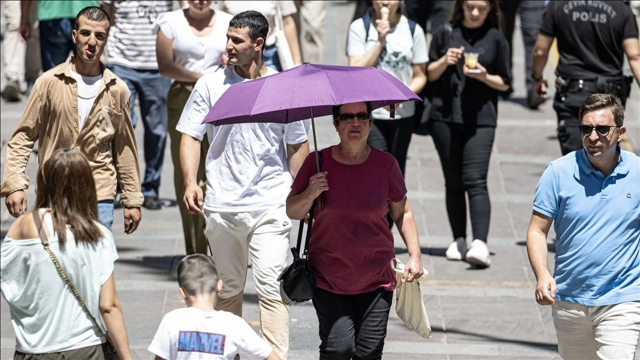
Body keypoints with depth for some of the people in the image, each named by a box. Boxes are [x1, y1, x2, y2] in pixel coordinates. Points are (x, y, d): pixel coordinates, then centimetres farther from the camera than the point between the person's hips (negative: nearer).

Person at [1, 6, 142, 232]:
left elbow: (125, 147, 11)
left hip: (100, 198, 1)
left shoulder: (117, 90, 4)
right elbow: (23, 137, 0)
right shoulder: (50, 82, -1)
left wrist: (132, 200, 11)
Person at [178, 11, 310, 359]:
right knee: (227, 288, 13)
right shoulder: (210, 85, 4)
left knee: (270, 285, -12)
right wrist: (190, 182, -9)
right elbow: (190, 136, 6)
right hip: (222, 205, 2)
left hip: (271, 204, -2)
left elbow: (297, 145, 9)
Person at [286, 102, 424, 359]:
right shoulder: (317, 162, -2)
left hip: (376, 279, 1)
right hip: (328, 277, -1)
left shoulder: (385, 164, 1)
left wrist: (414, 255, 5)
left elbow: (402, 213, 12)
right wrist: (309, 194, -16)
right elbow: (292, 212, 4)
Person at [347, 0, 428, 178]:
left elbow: (420, 76, 3)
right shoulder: (360, 28, -6)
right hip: (369, 113, -3)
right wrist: (380, 41, -18)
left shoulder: (413, 30, 0)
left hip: (402, 114, 3)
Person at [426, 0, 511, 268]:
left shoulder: (495, 39, 4)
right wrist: (445, 61, -10)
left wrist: (483, 76, -13)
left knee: (475, 181, -13)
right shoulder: (446, 34, 7)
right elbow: (430, 74, 10)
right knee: (453, 182, 7)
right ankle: (459, 240, 17)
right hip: (445, 116, 2)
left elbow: (504, 84, 6)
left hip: (480, 119, -2)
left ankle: (480, 244, -21)